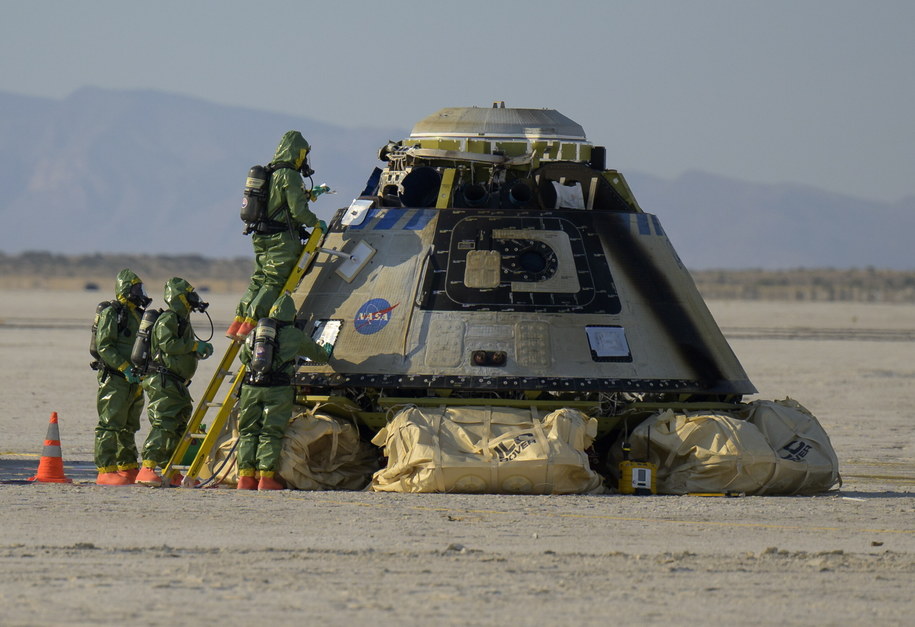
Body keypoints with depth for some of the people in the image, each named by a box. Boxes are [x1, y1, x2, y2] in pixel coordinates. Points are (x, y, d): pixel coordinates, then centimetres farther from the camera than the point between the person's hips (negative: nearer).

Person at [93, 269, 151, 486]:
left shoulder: (138, 314, 18)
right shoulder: (111, 314, -9)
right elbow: (104, 347, -15)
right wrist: (126, 368, -21)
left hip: (134, 380, 9)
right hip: (114, 379, -9)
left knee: (129, 426, 13)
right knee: (110, 424, -10)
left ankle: (128, 468, 20)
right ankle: (106, 470, -11)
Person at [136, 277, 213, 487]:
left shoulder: (182, 320, 21)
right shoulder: (167, 320, -11)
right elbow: (168, 344, -24)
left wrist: (201, 349, 13)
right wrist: (195, 346, -18)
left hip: (177, 383, 11)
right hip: (163, 382, -11)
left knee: (178, 426, 12)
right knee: (163, 424, -18)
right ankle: (147, 469, -24)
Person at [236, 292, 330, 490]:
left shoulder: (255, 333, 14)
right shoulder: (295, 336, 6)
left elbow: (243, 356, 29)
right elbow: (319, 354, 21)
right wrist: (325, 352, 46)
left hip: (251, 387, 3)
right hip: (278, 390, -3)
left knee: (248, 432, 8)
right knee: (271, 434, -2)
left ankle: (245, 475, 2)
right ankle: (266, 476, -9)